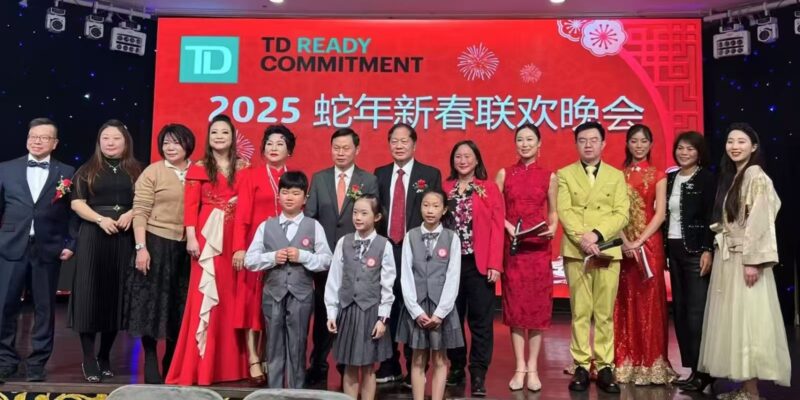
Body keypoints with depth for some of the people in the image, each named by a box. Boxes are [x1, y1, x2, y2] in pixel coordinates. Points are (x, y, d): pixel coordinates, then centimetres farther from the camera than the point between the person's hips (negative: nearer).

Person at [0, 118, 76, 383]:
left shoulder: (67, 173, 3)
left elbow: (74, 213, 2)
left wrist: (70, 244, -5)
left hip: (48, 250, -1)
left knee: (44, 308, 5)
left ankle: (37, 363, 17)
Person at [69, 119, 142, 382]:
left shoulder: (136, 171, 9)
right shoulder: (87, 171, 7)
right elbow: (77, 203, 0)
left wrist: (130, 214, -13)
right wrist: (101, 219, -14)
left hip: (124, 239, 1)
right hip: (93, 237, -1)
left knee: (116, 294, 5)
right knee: (90, 293, -2)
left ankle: (105, 357, 19)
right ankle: (89, 360, 6)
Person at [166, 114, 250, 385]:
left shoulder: (243, 168, 12)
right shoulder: (199, 169, 6)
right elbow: (190, 206, -1)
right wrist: (191, 238, -11)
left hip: (235, 238, 2)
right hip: (207, 236, -2)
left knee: (232, 297, 5)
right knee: (205, 296, -2)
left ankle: (230, 364, 15)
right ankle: (201, 366, 5)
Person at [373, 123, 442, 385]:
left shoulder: (431, 174, 2)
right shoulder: (379, 174, 11)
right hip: (385, 249, 3)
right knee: (387, 309, 8)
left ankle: (415, 370, 17)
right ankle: (389, 367, 24)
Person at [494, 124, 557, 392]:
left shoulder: (549, 177, 5)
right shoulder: (504, 174, 5)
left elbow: (552, 211, 11)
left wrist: (553, 227, -9)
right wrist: (508, 226, -12)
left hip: (539, 247, 0)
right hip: (511, 247, 0)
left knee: (538, 305, 3)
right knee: (515, 304, 2)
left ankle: (533, 368, 13)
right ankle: (520, 367, 12)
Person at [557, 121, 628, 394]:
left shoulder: (616, 176, 12)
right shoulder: (564, 175, 9)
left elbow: (621, 214, 1)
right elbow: (564, 212, -2)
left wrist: (597, 234, -14)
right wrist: (582, 238, -17)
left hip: (608, 251, 1)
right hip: (575, 251, -1)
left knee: (605, 313, 3)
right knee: (580, 312, 1)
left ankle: (604, 367, 10)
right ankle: (581, 367, 7)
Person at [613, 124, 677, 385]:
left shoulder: (658, 176, 6)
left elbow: (660, 213, -3)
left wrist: (639, 242, -14)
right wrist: (625, 241, -14)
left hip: (649, 244, -1)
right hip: (622, 244, 1)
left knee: (649, 301, 0)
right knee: (624, 302, 3)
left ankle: (650, 364, 8)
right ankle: (625, 362, 10)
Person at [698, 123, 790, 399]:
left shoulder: (755, 176, -9)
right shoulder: (730, 176, 15)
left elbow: (760, 222, -17)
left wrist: (753, 261, -21)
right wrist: (714, 252, 11)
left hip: (745, 258, -9)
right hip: (727, 258, 9)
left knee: (748, 319, -5)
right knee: (734, 320, 10)